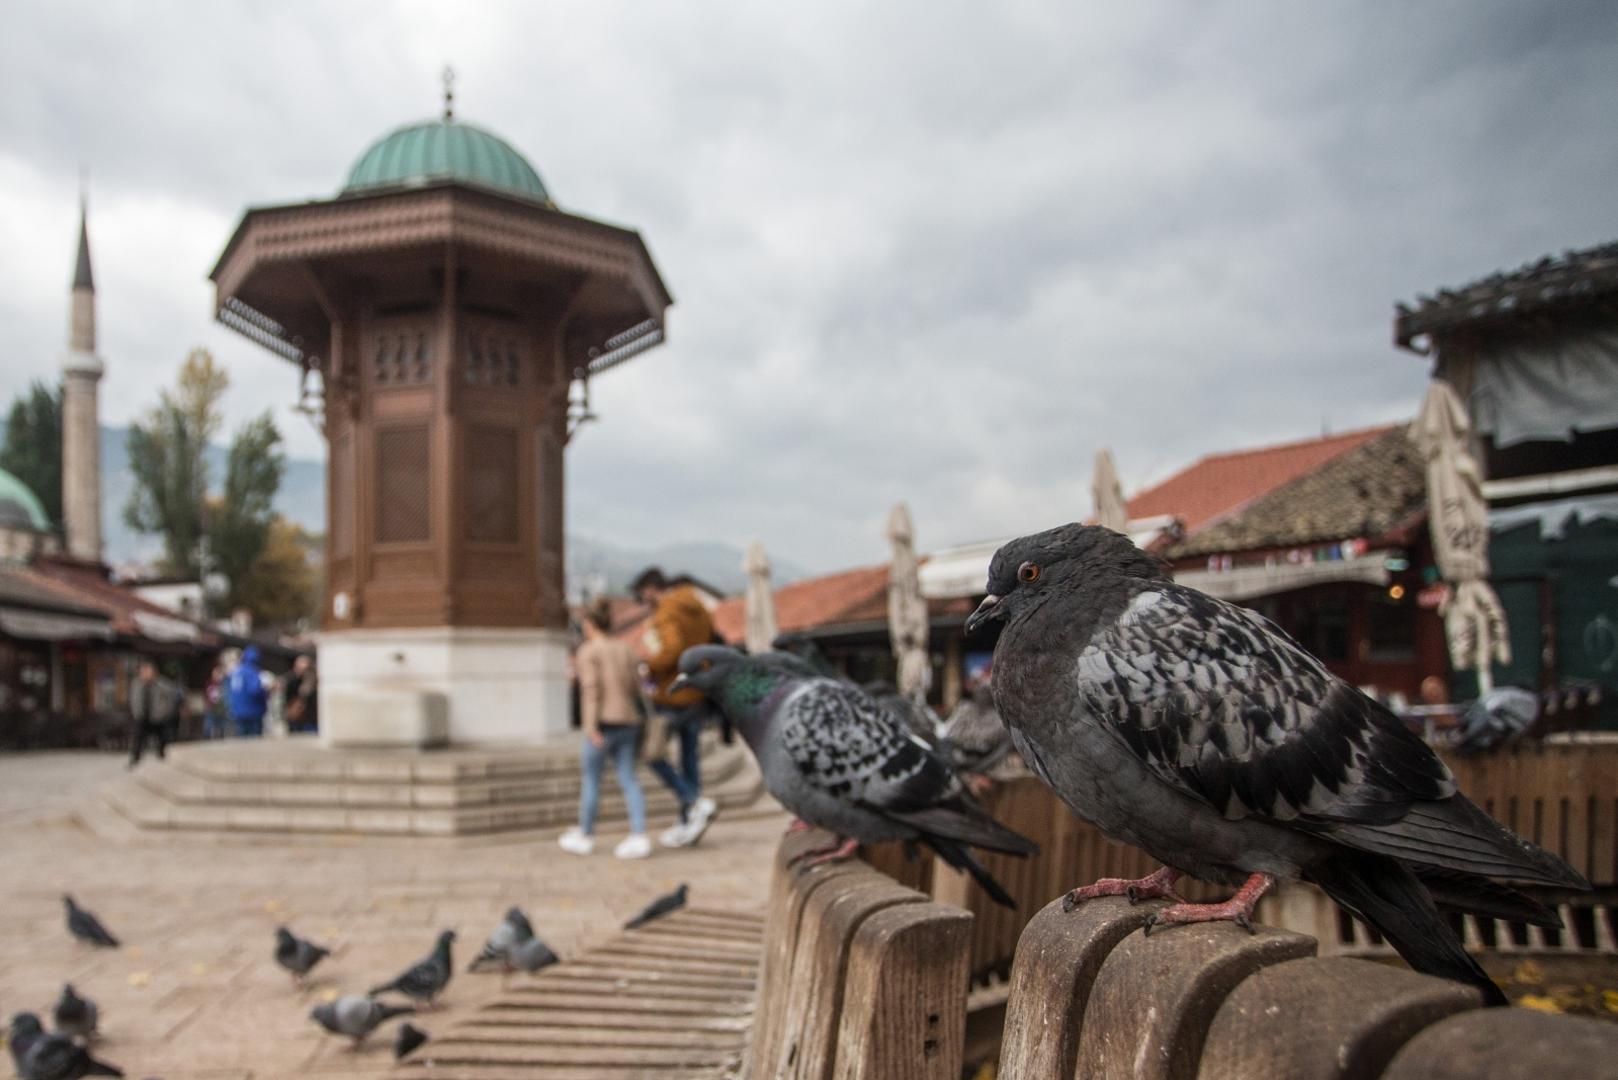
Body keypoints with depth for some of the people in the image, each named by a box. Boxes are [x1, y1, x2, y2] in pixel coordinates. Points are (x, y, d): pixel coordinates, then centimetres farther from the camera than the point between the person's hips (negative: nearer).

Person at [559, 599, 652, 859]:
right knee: (628, 780, 2)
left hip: (604, 724, -6)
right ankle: (638, 837, -8)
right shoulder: (624, 650, 12)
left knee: (590, 778, 9)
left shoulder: (587, 652, -5)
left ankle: (585, 836, 21)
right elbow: (636, 687, 12)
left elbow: (591, 689, -15)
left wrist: (591, 726, -19)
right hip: (628, 722, 6)